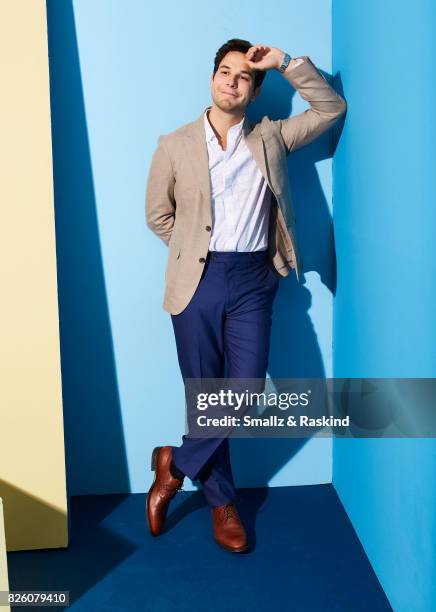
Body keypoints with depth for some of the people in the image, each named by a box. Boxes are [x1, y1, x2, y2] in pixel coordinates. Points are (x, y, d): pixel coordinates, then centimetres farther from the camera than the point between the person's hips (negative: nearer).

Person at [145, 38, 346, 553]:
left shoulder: (270, 139, 7)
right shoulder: (175, 145, 1)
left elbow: (331, 108, 9)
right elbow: (158, 214, 10)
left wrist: (286, 63, 0)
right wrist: (194, 254, 8)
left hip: (252, 281, 2)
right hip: (199, 281, -1)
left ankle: (175, 465, 19)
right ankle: (222, 502, 25)